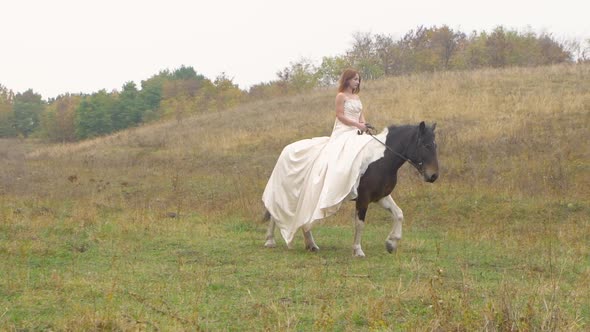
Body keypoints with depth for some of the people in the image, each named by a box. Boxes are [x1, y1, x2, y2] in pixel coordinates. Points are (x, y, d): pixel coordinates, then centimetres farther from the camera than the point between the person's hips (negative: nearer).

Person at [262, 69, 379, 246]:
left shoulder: (357, 98, 19)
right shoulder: (341, 96, -2)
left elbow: (360, 115, 16)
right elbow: (340, 115, -9)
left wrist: (363, 124, -5)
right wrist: (357, 124, -17)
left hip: (356, 134, 7)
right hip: (342, 133, -7)